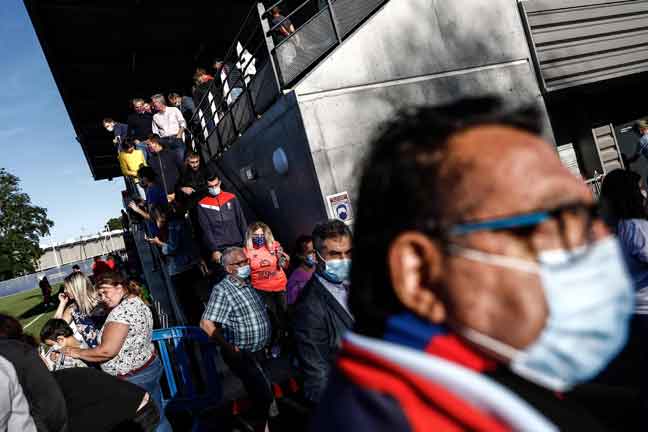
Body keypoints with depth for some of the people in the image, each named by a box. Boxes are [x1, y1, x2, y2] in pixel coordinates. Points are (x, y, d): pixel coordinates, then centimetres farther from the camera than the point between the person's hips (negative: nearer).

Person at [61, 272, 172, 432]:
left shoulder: (121, 311, -24)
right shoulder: (138, 301, 5)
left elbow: (107, 351, -25)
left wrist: (78, 353, -12)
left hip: (134, 379, -9)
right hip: (151, 366, 9)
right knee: (157, 417, 19)